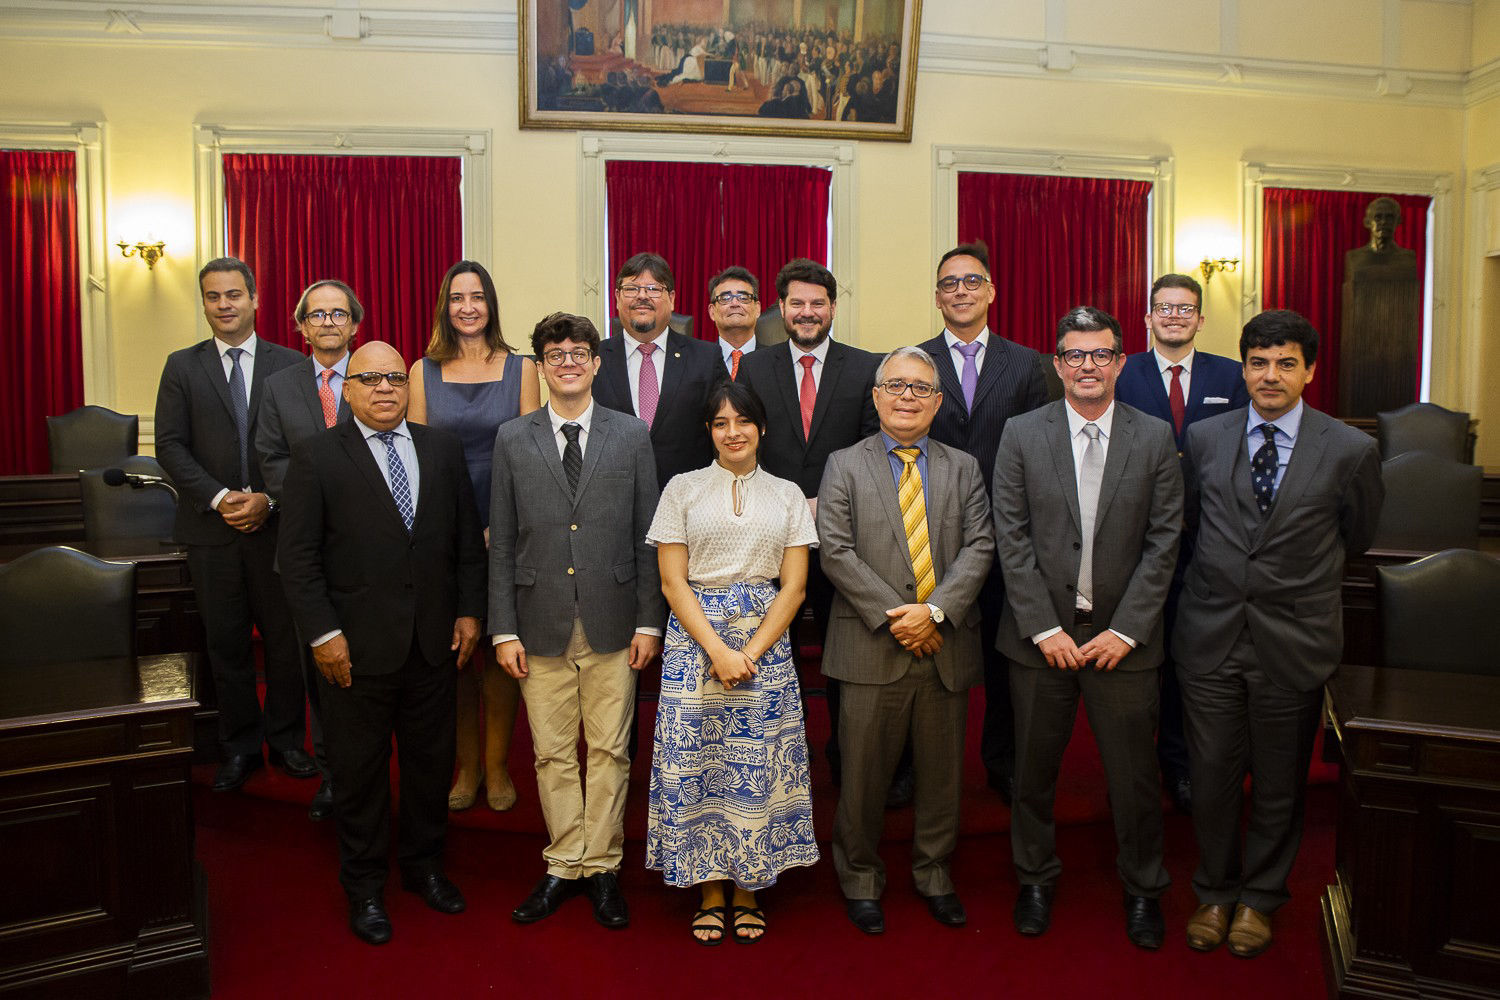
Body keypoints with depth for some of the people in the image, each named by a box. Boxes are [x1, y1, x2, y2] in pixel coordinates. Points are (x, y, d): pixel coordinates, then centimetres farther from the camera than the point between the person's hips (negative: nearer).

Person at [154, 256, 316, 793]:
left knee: (286, 638, 6)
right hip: (212, 528, 1)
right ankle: (240, 745, 23)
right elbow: (171, 445, 0)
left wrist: (269, 499, -13)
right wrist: (218, 498, -12)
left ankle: (285, 738, 23)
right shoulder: (182, 366, 6)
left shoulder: (290, 364, 3)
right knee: (226, 643, 9)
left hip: (278, 524, -1)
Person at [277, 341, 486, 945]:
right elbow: (298, 556, -6)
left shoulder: (442, 448, 7)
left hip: (434, 642, 3)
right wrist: (323, 634, -12)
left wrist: (469, 611, 3)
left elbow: (467, 537, 9)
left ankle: (424, 864, 35)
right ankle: (364, 886, 28)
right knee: (360, 768, 10)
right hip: (357, 646, -3)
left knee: (431, 759, 15)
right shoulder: (317, 457, -4)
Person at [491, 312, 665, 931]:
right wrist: (504, 628, -1)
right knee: (553, 753, 9)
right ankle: (564, 865, 25)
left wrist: (649, 621, -2)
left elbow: (647, 536, 3)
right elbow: (501, 542, 4)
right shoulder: (512, 439, 4)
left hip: (612, 623, 0)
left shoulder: (632, 436, 3)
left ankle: (602, 867, 23)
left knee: (609, 750, 7)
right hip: (542, 624, 1)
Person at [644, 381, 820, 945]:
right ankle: (711, 893, 18)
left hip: (766, 644, 1)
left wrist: (750, 652, -10)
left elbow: (794, 586, 3)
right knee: (696, 761, 1)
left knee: (758, 766, 2)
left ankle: (748, 892, 19)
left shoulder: (787, 495, 9)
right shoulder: (682, 490, 5)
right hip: (694, 640, -1)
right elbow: (672, 583, -1)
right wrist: (718, 650, -12)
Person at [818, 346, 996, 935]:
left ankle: (934, 874, 33)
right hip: (872, 649, -2)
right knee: (864, 773, 6)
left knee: (942, 770, 13)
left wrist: (935, 610, -14)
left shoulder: (964, 468, 11)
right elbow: (835, 551, -6)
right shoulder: (844, 466, 4)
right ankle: (860, 879, 26)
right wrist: (892, 617, -14)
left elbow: (980, 547, 0)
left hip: (946, 646, 3)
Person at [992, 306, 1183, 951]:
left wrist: (1124, 631, -9)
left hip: (1122, 636, 0)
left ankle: (1142, 888, 32)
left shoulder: (1155, 438, 1)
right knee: (1034, 766, 12)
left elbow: (1163, 541, -2)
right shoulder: (1021, 434, -1)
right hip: (1040, 635, 0)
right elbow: (1012, 538, -4)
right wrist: (1044, 628, -10)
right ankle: (1036, 880, 33)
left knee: (1133, 771, 9)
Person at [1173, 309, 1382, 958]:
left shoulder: (1350, 451, -4)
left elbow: (1356, 538, 11)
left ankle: (1260, 897, 35)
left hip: (1293, 642, -1)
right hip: (1210, 636, 1)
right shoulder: (1203, 438, 2)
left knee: (1279, 783, 13)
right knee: (1212, 776, 10)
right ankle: (1215, 891, 32)